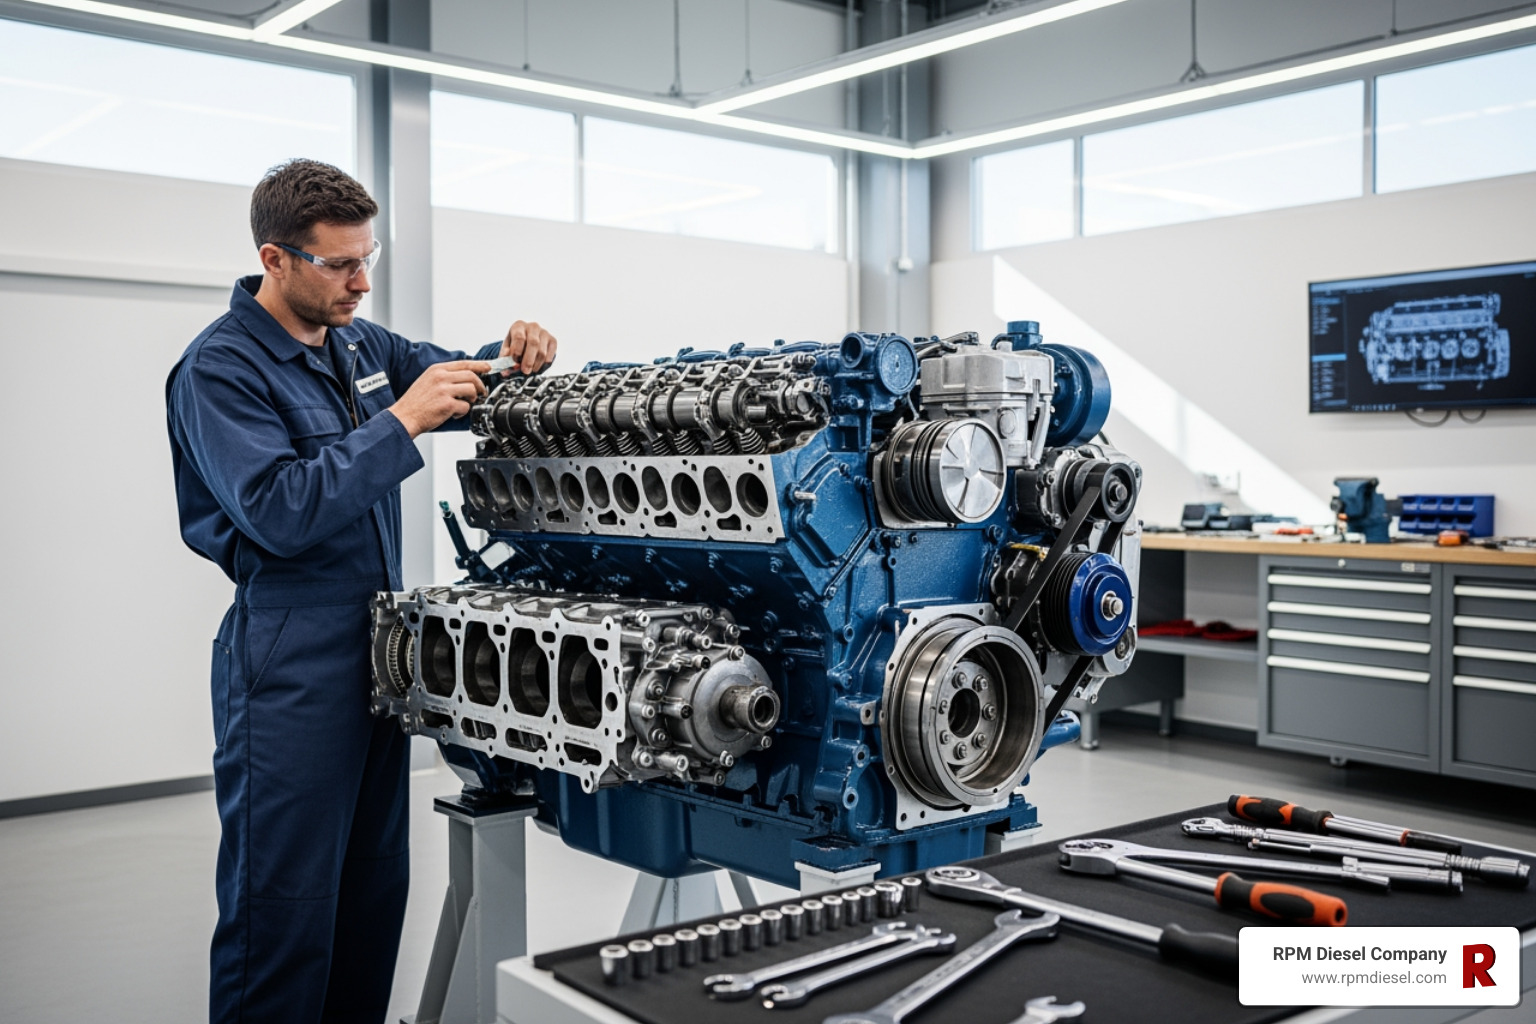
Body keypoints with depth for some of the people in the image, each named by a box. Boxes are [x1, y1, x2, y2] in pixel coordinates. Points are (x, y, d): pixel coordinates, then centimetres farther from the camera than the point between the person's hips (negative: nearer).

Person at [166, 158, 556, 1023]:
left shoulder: (359, 343, 12)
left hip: (380, 649, 8)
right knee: (284, 906, -3)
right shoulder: (219, 370, -12)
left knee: (376, 888, 16)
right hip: (291, 666, -8)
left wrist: (509, 360, 1)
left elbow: (454, 380, 24)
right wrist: (402, 422, -26)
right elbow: (279, 512, -23)